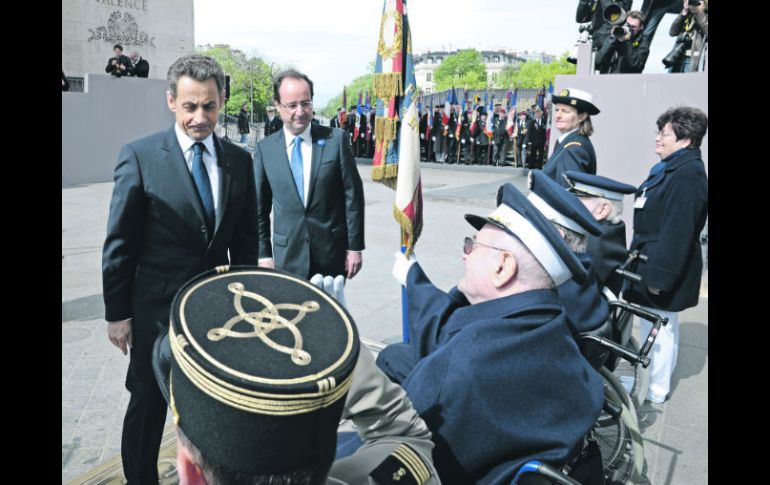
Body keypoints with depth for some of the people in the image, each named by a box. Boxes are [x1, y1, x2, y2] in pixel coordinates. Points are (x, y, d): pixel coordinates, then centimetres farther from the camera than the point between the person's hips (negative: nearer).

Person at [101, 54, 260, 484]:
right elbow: (119, 243, -7)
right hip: (157, 310, -3)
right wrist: (117, 314, -6)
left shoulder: (239, 160, 1)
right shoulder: (140, 156, -10)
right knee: (148, 407, 15)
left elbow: (246, 240, 7)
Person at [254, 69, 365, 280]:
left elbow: (353, 196, -2)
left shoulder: (336, 139, -3)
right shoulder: (265, 149, 1)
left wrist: (355, 247, -2)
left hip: (332, 254, 0)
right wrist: (264, 254, 4)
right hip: (287, 256, 1)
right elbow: (260, 209, 6)